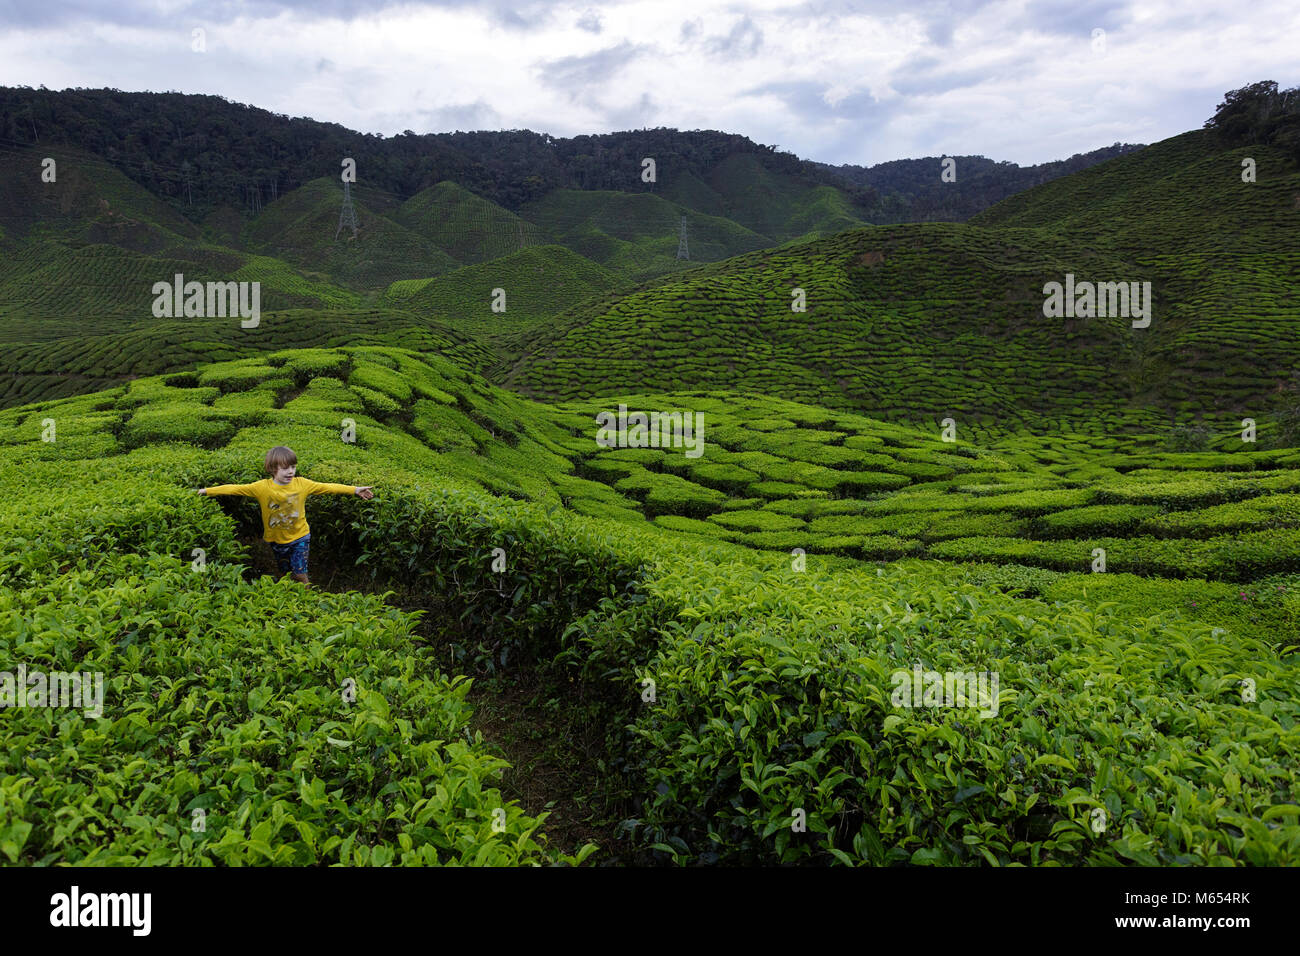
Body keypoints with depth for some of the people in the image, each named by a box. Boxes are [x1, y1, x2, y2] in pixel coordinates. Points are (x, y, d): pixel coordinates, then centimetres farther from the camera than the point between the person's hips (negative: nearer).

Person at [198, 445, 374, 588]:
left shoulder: (302, 483, -10)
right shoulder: (263, 487, -13)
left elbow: (328, 488, -7)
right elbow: (235, 489, -11)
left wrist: (355, 490, -9)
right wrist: (208, 491, -14)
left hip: (299, 537, -1)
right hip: (277, 540, 1)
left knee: (299, 574, -3)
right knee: (285, 574, 16)